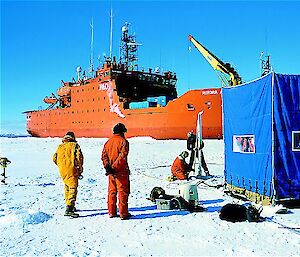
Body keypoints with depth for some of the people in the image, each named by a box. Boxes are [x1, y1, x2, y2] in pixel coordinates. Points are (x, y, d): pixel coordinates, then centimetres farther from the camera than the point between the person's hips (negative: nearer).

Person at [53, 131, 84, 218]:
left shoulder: (60, 146, 14)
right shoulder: (74, 145, -2)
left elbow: (54, 158, 13)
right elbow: (79, 156, -12)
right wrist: (80, 168, -3)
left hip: (62, 171, 6)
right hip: (71, 170, -6)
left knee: (67, 187, 22)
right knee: (73, 188, -8)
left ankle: (69, 206, 35)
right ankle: (69, 209, -19)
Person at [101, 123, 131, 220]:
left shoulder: (108, 142, 10)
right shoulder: (123, 141, -9)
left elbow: (103, 155, 2)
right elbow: (122, 156, -20)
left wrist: (107, 166, -8)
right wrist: (114, 167, -19)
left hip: (111, 172, 6)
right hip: (121, 172, -6)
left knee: (111, 191, 15)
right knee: (122, 192, 1)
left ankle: (111, 212, 19)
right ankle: (123, 213, 4)